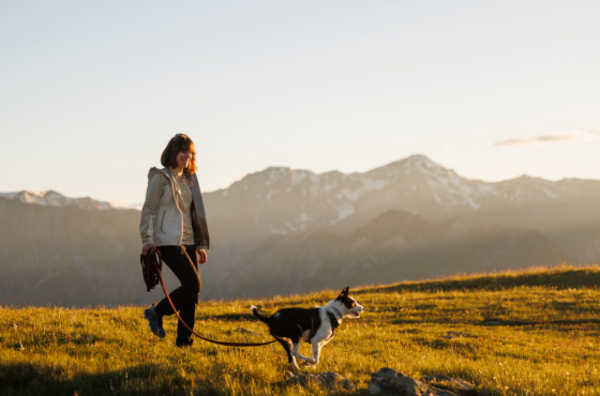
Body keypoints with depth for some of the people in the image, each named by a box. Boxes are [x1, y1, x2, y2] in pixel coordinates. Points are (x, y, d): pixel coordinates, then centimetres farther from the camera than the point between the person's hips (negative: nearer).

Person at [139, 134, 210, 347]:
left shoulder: (188, 179, 17)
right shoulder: (160, 177, -4)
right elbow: (148, 210, -7)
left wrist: (201, 245, 17)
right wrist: (147, 240, -16)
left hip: (187, 241, 7)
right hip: (168, 241, -7)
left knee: (193, 291, 2)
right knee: (193, 284, -16)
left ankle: (184, 340, 7)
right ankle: (156, 312, 1)